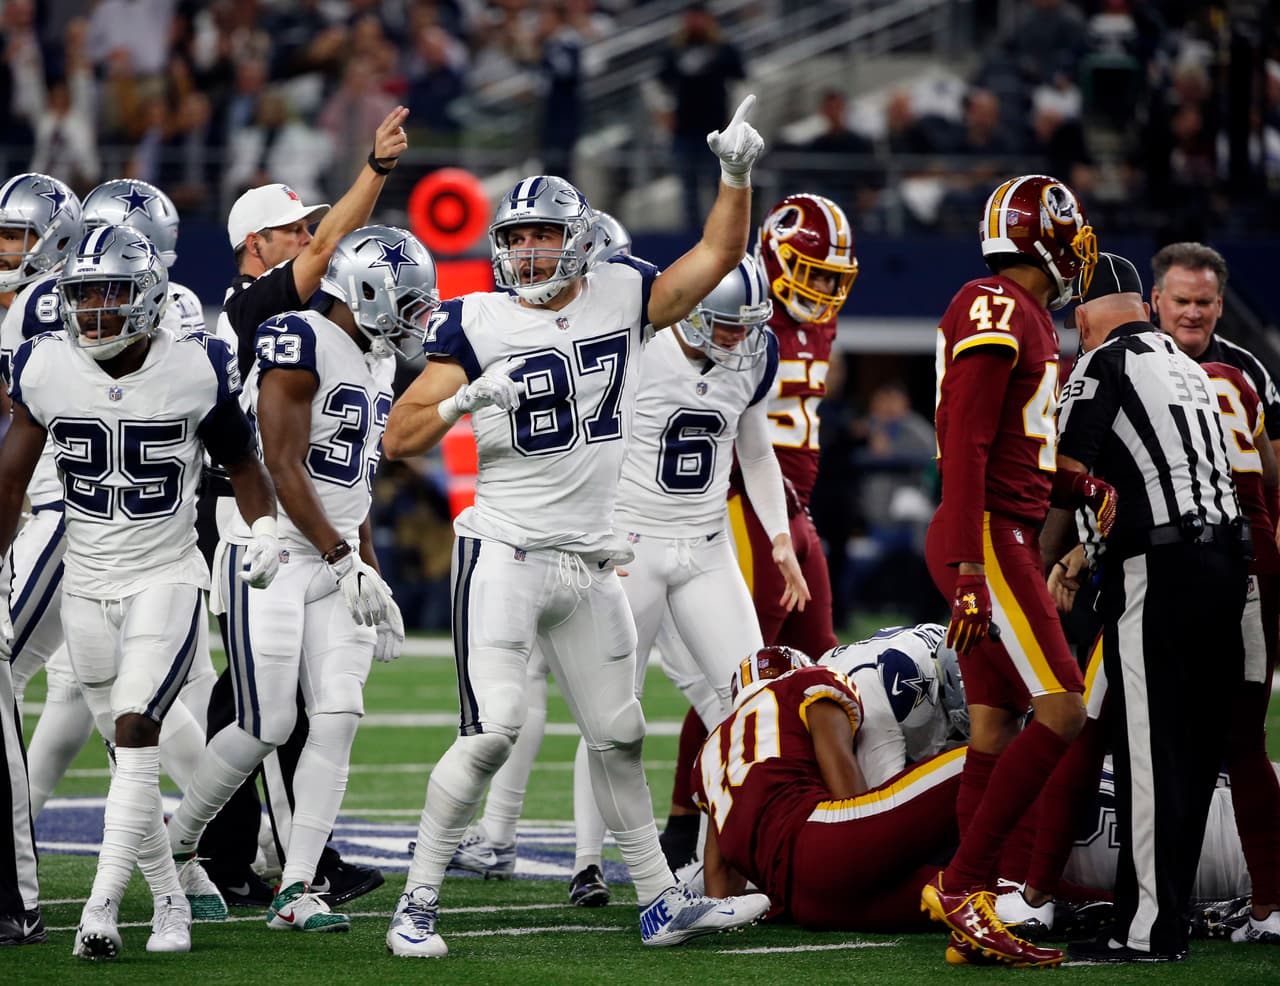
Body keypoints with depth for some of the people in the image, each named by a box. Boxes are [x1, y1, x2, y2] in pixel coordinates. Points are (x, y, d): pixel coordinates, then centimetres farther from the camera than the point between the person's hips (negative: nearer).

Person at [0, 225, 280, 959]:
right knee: (129, 750, 8)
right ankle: (172, 902, 21)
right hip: (87, 585, 3)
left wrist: (266, 527, -10)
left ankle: (102, 909, -22)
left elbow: (241, 463, 6)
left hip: (168, 577, -3)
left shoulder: (196, 372, -10)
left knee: (136, 733, -18)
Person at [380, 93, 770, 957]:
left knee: (619, 736, 12)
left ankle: (661, 903, 20)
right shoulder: (477, 323, -5)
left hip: (592, 562, 5)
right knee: (494, 730, -15)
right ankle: (418, 904, -8)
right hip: (505, 554, -4)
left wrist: (737, 175, -6)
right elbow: (400, 440, -6)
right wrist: (464, 401, -22)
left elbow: (718, 255, 8)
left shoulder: (621, 297, 5)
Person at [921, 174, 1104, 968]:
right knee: (1062, 713, -14)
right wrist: (971, 570, -23)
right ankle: (961, 884, -11)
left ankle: (972, 915, 6)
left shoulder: (1030, 320, 19)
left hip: (1008, 543, 10)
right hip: (988, 539, -10)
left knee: (996, 732, 7)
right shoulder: (996, 311, -12)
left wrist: (1086, 489, 8)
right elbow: (965, 447, -18)